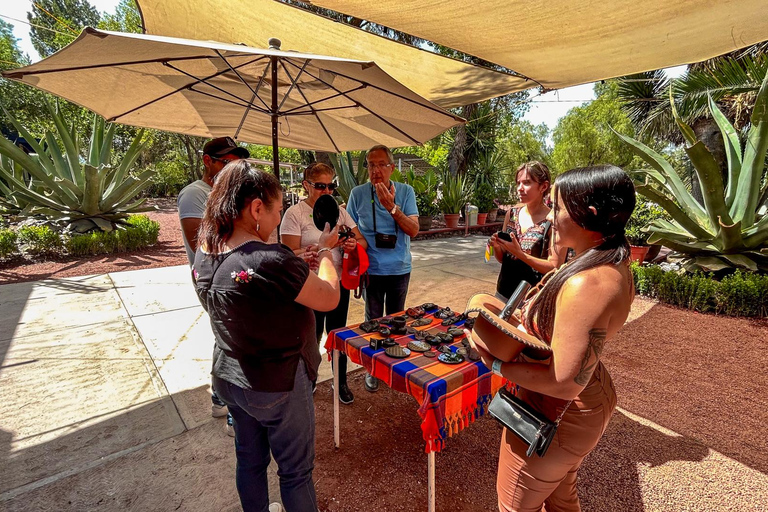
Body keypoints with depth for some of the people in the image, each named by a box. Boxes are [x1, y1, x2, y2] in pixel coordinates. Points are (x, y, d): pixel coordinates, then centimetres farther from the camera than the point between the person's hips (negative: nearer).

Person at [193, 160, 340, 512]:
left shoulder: (203, 254, -6)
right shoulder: (270, 261, -33)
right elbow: (329, 298, -21)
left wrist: (307, 256, 3)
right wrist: (325, 251, -5)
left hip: (227, 378, 8)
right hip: (278, 385, -7)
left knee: (249, 460, 28)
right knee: (295, 470, 17)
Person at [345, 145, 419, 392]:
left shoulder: (406, 191, -4)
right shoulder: (358, 193, -4)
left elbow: (413, 230, -11)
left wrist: (392, 207, -24)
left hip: (400, 268, 1)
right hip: (372, 269, -1)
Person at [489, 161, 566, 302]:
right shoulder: (511, 214, 1)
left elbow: (555, 267, -16)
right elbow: (502, 258, 8)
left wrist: (519, 253, -25)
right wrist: (496, 246, -13)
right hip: (504, 292, 5)